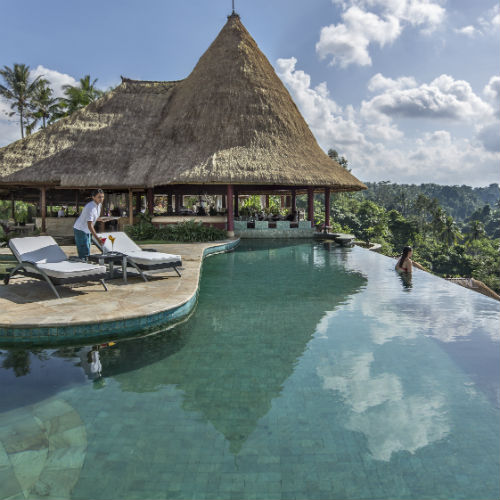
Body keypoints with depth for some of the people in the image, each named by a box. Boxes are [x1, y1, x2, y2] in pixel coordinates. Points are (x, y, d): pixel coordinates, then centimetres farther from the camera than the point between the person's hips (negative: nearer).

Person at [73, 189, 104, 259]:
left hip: (87, 231, 9)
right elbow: (89, 226, -31)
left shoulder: (99, 204, 0)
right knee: (84, 253, -10)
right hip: (80, 230, -9)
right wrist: (97, 238, -34)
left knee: (87, 251, 14)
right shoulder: (90, 208, -28)